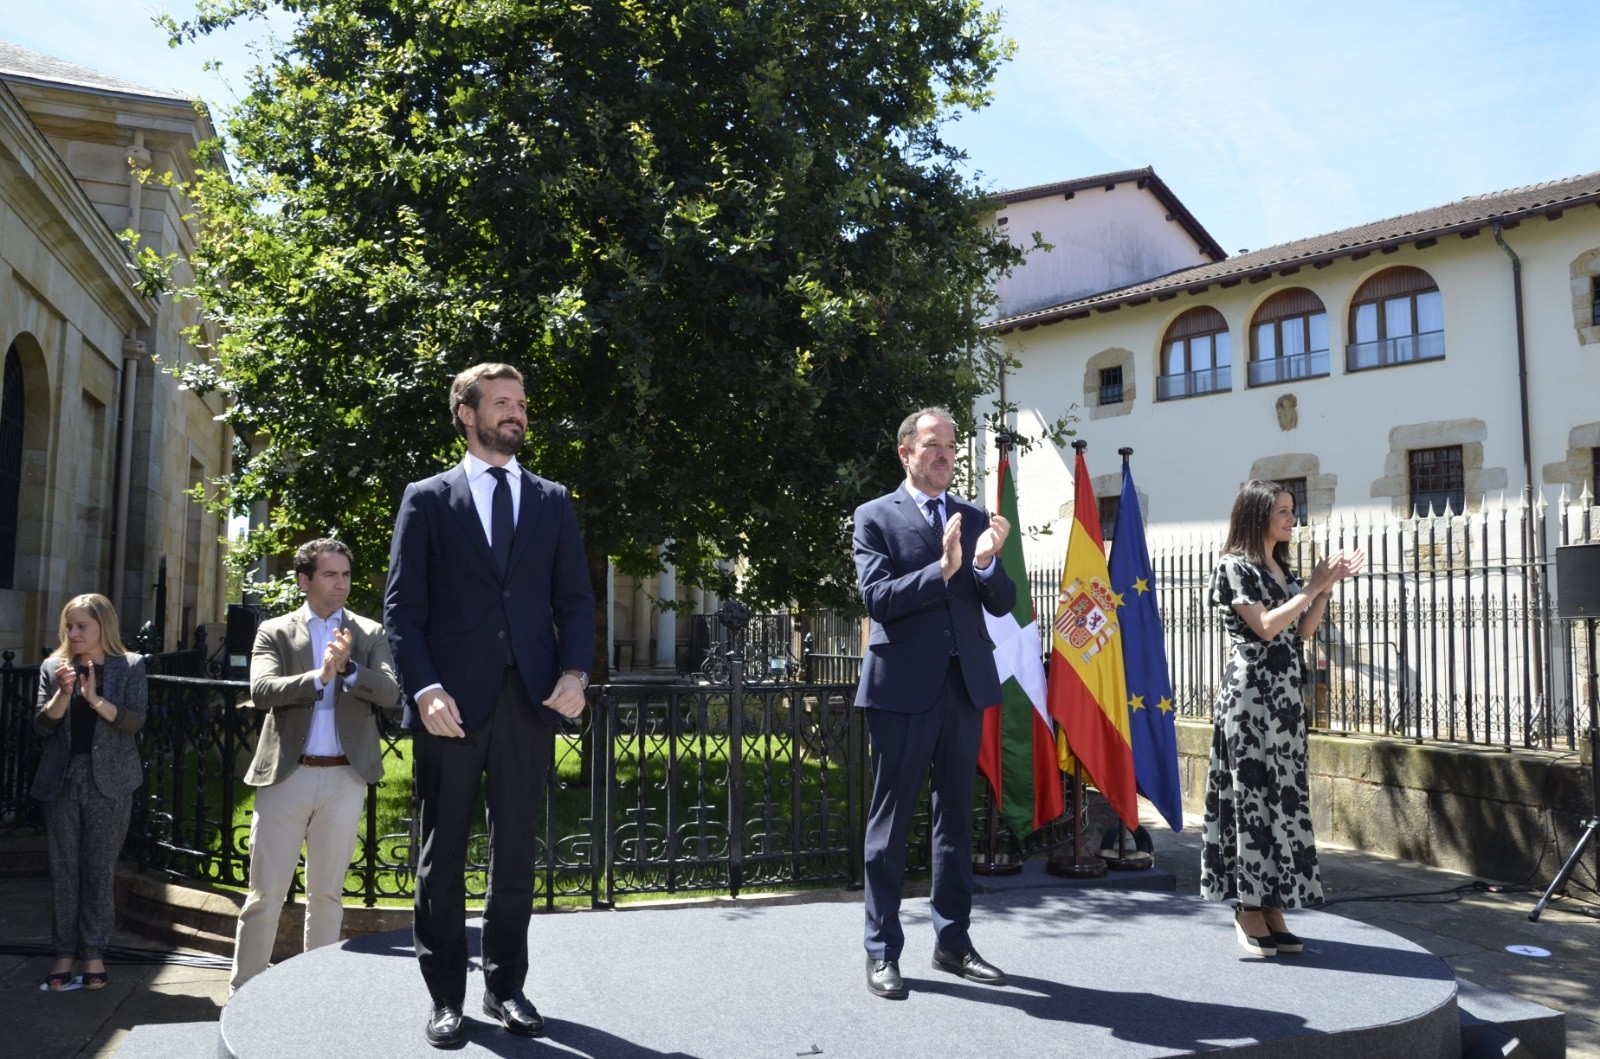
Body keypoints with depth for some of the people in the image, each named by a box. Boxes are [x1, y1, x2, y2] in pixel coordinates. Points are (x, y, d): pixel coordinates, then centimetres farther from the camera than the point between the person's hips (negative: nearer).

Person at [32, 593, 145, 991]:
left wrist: (95, 698, -22)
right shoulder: (53, 667, 6)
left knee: (100, 869, 3)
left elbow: (134, 720, -10)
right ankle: (65, 953, 14)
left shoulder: (130, 666, 0)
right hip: (62, 780, 2)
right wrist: (63, 694, -16)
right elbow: (41, 726, 1)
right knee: (64, 869, 6)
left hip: (109, 781, -2)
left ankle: (93, 952, 12)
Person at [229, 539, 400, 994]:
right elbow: (260, 691, -11)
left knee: (327, 893, 10)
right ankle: (242, 990, 16)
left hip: (344, 778, 1)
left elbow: (390, 692, -6)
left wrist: (348, 668, -22)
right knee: (265, 893, 3)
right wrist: (318, 675, -24)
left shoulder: (370, 634, 7)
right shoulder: (274, 632, 5)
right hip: (285, 774, -1)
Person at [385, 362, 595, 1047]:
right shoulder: (428, 498, 6)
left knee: (515, 853, 9)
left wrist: (574, 671, -7)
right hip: (452, 701, -2)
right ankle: (445, 996, 18)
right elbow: (402, 605, 0)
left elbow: (574, 599, 10)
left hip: (530, 701, 2)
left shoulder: (552, 502, 14)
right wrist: (425, 688, -13)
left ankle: (505, 987, 21)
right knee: (443, 855, 7)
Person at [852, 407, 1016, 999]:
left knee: (956, 817, 12)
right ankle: (882, 951, 12)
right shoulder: (875, 517, -1)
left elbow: (1003, 604, 6)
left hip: (965, 684, 5)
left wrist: (987, 562, -14)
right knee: (890, 821, 3)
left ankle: (953, 942, 24)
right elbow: (878, 597, -13)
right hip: (902, 686, -5)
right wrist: (942, 568, -23)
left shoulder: (975, 518, 12)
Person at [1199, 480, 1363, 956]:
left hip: (1284, 694, 8)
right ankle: (1250, 911, 4)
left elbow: (1301, 631, 14)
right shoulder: (1235, 566, -6)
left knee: (1283, 793, 6)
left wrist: (1328, 586, 6)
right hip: (1250, 693, -8)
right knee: (1254, 793, -5)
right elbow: (1265, 626, -15)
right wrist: (1313, 587, -9)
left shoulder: (1280, 567, 17)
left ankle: (1272, 906, 13)